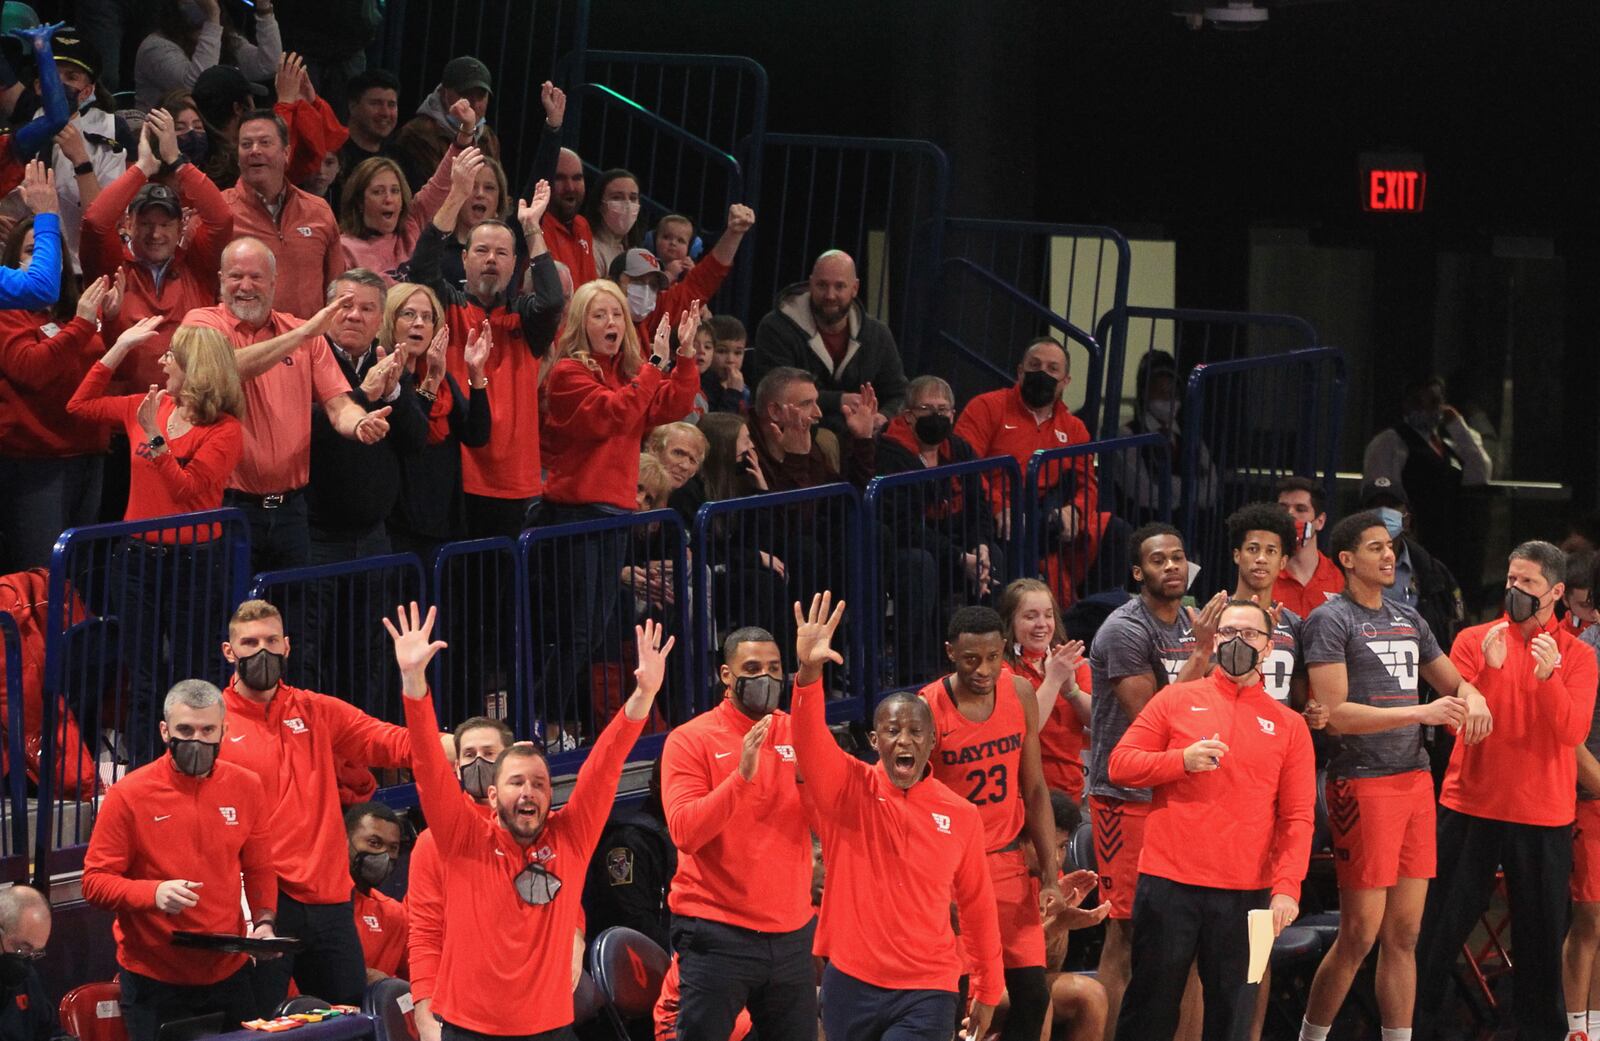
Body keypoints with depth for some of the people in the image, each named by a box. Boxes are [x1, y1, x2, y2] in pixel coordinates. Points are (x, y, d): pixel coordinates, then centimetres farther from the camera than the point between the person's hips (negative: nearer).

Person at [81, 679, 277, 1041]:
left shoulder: (246, 787, 2)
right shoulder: (129, 795, -9)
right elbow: (95, 883, -8)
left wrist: (264, 921, -7)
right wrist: (154, 893, -25)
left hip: (229, 972, 3)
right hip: (153, 981, -3)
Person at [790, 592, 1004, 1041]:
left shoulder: (961, 815, 1)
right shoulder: (849, 789, -2)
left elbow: (976, 905, 10)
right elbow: (811, 744, -21)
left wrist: (988, 991, 15)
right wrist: (809, 673, -39)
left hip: (928, 991, -1)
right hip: (851, 982, 1)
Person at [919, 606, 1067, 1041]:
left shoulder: (1019, 694, 0)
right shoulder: (928, 710, -14)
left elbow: (1034, 791, 7)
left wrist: (1050, 875, 3)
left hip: (1009, 864, 5)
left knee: (1032, 994, 3)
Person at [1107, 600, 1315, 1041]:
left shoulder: (1288, 725, 8)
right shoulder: (1176, 700, 7)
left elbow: (1297, 817, 3)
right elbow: (1119, 764, 3)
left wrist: (1287, 887, -9)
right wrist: (1183, 760, -12)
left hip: (1246, 894, 1)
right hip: (1168, 886, -1)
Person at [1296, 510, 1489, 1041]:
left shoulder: (1409, 619, 16)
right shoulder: (1331, 620, -6)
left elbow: (1453, 682, 25)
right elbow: (1334, 713, -15)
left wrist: (1472, 699, 0)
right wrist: (1422, 712, -21)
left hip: (1415, 779, 7)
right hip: (1363, 783, -7)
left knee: (1404, 934, 7)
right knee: (1359, 933, -5)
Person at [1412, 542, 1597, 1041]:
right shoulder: (1474, 640, 2)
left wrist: (1549, 677, -25)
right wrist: (1488, 668, -23)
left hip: (1544, 813, 0)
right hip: (1471, 807, 0)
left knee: (1541, 930, 5)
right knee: (1442, 925, 3)